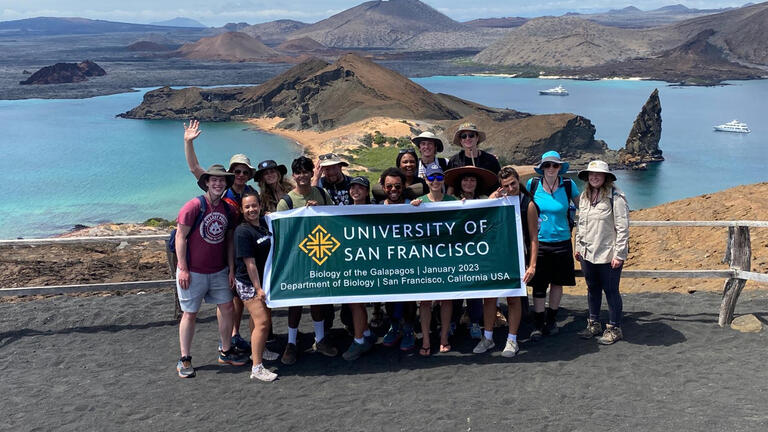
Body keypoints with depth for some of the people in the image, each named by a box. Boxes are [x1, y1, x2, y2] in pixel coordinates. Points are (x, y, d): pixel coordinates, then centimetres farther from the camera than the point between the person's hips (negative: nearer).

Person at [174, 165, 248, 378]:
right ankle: (184, 359, 16)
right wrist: (183, 269, -15)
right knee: (189, 314, 4)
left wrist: (231, 269, 8)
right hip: (193, 272, -5)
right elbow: (180, 236, -13)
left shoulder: (227, 208, 5)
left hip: (219, 271, 6)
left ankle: (226, 352, 26)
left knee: (227, 309, 9)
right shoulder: (194, 206, -14)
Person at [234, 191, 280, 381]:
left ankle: (260, 350, 41)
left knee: (262, 315, 22)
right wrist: (258, 288, -19)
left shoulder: (264, 227, 5)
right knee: (262, 322, -14)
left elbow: (270, 254, 20)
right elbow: (249, 263, -19)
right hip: (248, 283, -8)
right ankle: (257, 368, -10)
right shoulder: (242, 231, -18)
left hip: (263, 280, 8)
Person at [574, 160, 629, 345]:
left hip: (608, 255, -6)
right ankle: (593, 324, 31)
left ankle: (614, 328, 18)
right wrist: (578, 247, 16)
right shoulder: (584, 196, 9)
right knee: (592, 289, 17)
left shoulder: (615, 197, -13)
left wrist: (619, 255, -16)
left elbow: (623, 228, -13)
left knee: (611, 291, 4)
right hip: (587, 254, 6)